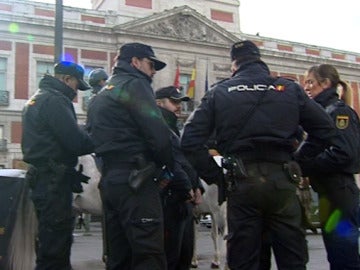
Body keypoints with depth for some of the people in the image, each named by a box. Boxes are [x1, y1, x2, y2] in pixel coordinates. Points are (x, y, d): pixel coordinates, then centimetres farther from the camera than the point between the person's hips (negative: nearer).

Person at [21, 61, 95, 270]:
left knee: (50, 240, 18)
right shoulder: (55, 100, -13)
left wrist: (88, 137, 8)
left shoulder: (38, 98, 19)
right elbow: (77, 142, -20)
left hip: (42, 177, 10)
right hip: (54, 180, -10)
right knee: (56, 244, -5)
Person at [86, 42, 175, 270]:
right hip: (135, 180, -9)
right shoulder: (134, 84, -3)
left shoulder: (102, 95, 25)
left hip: (109, 180, 9)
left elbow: (93, 139, 22)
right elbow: (158, 132, -15)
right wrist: (168, 168, -2)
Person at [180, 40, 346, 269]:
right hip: (282, 181, 1)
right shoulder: (290, 89, 8)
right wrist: (300, 165, 10)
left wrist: (215, 176, 3)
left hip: (241, 183, 0)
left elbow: (191, 140, -2)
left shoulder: (219, 93, 6)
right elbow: (326, 130, 5)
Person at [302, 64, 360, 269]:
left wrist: (304, 165, -18)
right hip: (328, 193, 9)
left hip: (339, 193, -9)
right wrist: (300, 161, 0)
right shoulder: (322, 112, 17)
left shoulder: (339, 111, -8)